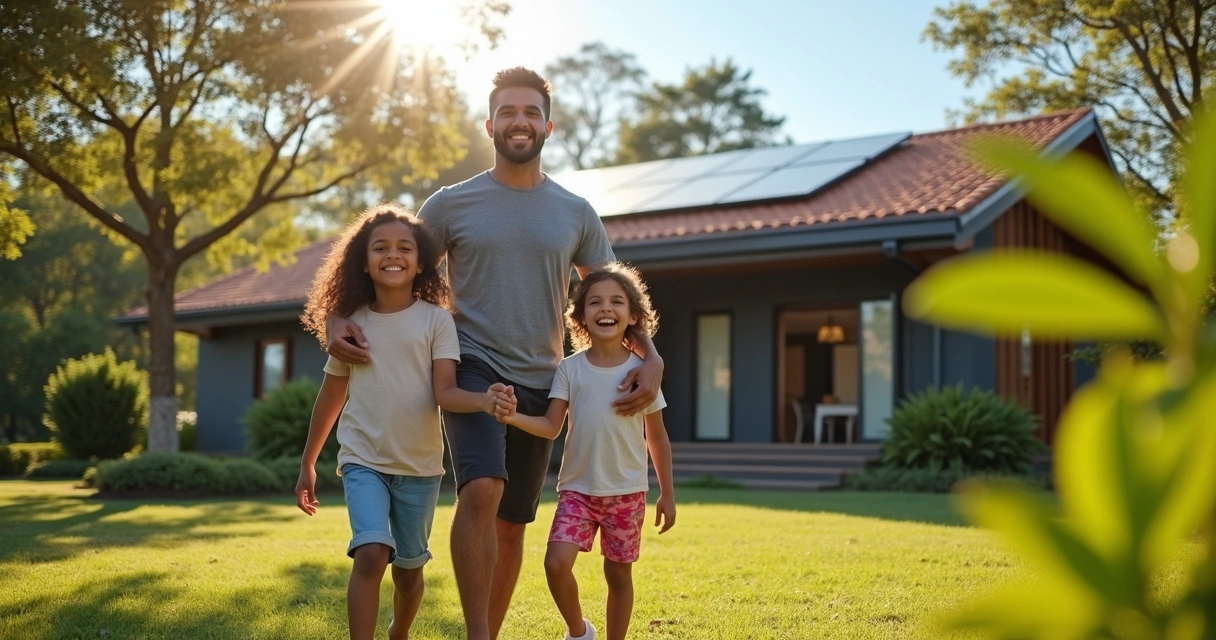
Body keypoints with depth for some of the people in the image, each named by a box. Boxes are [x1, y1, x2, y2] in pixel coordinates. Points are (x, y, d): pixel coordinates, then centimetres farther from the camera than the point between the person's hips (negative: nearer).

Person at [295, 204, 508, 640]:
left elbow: (444, 391, -14)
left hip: (420, 465, 0)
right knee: (371, 554, -21)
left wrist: (483, 401, -36)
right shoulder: (351, 323, 1)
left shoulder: (436, 320, -5)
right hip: (363, 460, 0)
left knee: (408, 568, 13)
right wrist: (307, 464, 16)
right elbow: (331, 396, 11)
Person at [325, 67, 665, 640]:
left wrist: (651, 358, -4)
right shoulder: (450, 204, 2)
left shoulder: (577, 215, 7)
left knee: (511, 524, 10)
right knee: (482, 489, -28)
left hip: (539, 384, 3)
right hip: (473, 369, -3)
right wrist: (338, 319, -12)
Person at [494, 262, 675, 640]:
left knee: (618, 573, 6)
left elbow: (657, 438, 6)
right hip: (578, 488, 0)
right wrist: (512, 417, -27)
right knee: (556, 563, -14)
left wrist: (667, 493, 8)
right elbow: (551, 426, -9)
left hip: (627, 492, 0)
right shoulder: (570, 369, -1)